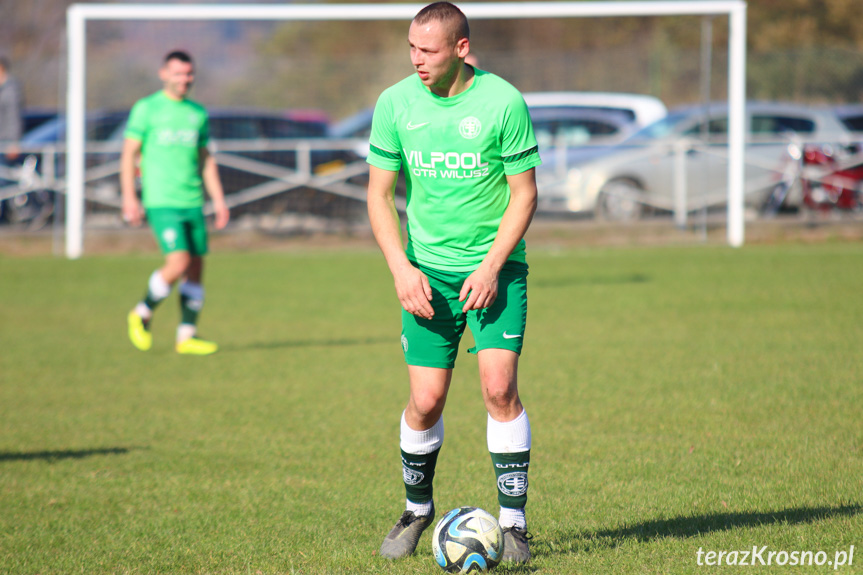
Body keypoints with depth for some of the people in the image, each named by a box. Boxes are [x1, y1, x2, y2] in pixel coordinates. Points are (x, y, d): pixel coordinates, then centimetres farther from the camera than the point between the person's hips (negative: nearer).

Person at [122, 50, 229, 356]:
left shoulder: (198, 113, 14)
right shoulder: (146, 109, -1)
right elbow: (129, 155, -2)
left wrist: (219, 201, 13)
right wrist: (130, 198, -11)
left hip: (193, 202, 6)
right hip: (161, 202, -6)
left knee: (196, 267, 3)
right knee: (178, 264, -18)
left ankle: (187, 336, 10)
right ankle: (142, 314, 5)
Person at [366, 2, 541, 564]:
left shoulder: (503, 102, -12)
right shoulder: (395, 103, -4)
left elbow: (524, 193, -6)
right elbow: (380, 193, 3)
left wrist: (491, 267, -15)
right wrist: (402, 269, -8)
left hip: (496, 265, -2)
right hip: (428, 269, 2)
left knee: (499, 386, -14)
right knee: (427, 399, -1)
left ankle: (514, 523, -3)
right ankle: (417, 509, 23)